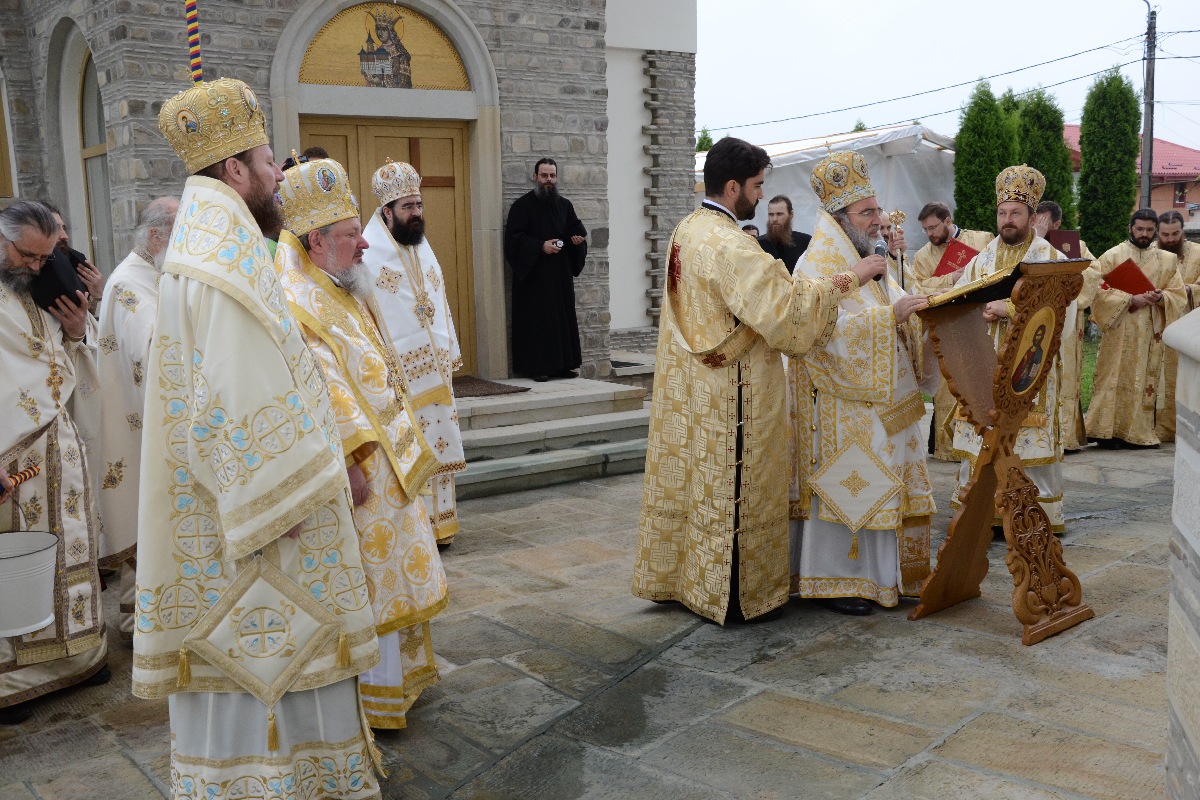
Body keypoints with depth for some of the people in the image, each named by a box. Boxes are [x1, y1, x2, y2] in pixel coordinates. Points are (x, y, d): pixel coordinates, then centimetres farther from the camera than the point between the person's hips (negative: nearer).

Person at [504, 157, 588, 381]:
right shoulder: (523, 205, -3)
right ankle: (537, 367, -2)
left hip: (561, 273, 5)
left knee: (563, 317, 5)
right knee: (537, 319, -6)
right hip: (534, 273, -5)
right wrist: (540, 246, -18)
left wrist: (578, 237, -3)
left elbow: (577, 227, 21)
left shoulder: (564, 205, 13)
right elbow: (513, 237, -9)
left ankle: (562, 364, 11)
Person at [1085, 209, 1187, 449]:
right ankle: (1107, 431, -1)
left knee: (1146, 380, 4)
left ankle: (1140, 432, 10)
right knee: (1114, 379, -4)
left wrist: (1160, 297, -13)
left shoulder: (1167, 260, 11)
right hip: (1118, 331, -3)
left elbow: (1179, 294, 9)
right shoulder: (1112, 256, 1)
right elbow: (1101, 291, -7)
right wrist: (1131, 300, -18)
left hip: (1151, 332, 3)